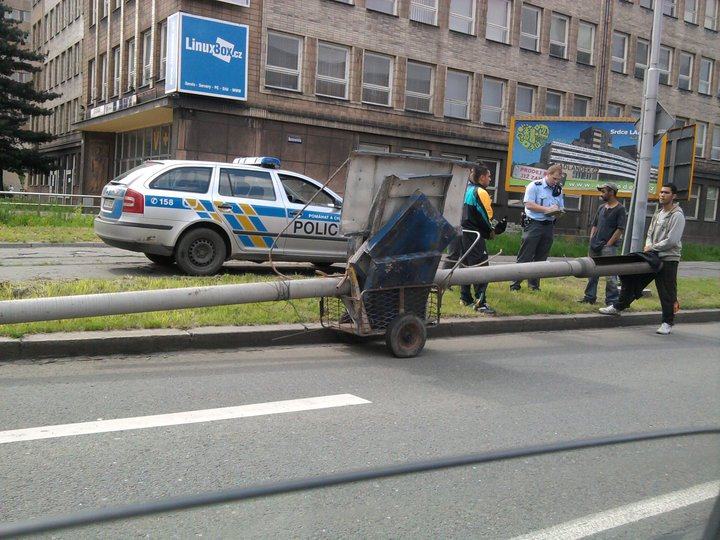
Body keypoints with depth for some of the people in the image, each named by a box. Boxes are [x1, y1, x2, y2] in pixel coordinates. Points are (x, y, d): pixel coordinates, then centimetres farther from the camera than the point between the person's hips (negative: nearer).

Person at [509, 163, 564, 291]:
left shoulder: (558, 190, 14)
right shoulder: (534, 186, -5)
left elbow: (561, 208, 19)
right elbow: (529, 204, -14)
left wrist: (558, 211, -6)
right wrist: (547, 209, -16)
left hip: (548, 226, 6)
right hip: (533, 224, -6)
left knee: (541, 258, 10)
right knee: (525, 257, -5)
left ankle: (534, 285, 19)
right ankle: (515, 284, -1)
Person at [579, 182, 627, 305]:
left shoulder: (620, 209, -5)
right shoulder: (601, 207, 16)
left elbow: (620, 229, -11)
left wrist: (608, 244, -13)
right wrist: (591, 240, 9)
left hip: (608, 247, -7)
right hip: (595, 246, 7)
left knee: (610, 274, -6)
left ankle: (612, 300, 1)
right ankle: (590, 297, 21)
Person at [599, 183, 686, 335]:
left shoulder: (677, 215, -11)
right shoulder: (658, 213, 13)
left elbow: (671, 241, -18)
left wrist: (653, 248, -12)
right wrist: (648, 244, -3)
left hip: (668, 259, -7)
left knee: (667, 292, -1)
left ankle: (668, 323, 11)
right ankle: (618, 307, 19)